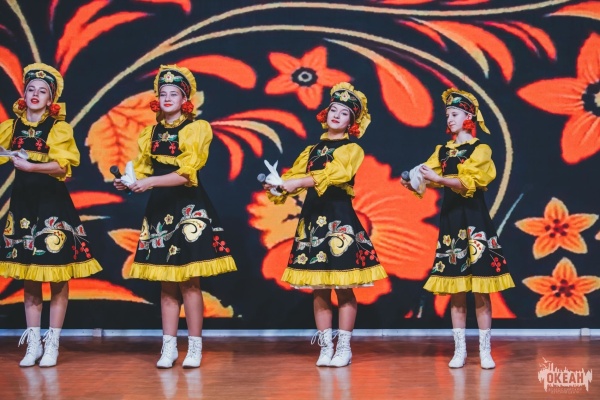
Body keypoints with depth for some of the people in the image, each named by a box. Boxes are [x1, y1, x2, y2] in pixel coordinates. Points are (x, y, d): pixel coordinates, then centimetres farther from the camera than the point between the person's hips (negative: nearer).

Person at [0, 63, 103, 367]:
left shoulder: (58, 128, -2)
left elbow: (62, 165, -14)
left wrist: (30, 166, -26)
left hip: (52, 203, -4)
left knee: (57, 278, -1)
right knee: (28, 279, 8)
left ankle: (52, 344, 6)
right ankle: (33, 343, 16)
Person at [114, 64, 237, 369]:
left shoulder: (196, 129, -1)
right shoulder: (151, 133, 15)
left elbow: (187, 172, -12)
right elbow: (143, 171, 14)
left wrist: (151, 182, -20)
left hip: (188, 208, -4)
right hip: (159, 209, 5)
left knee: (188, 282, -5)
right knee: (166, 284, 5)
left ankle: (194, 347, 3)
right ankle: (168, 347, 10)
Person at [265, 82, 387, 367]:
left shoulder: (352, 149, 2)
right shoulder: (312, 151, 18)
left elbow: (337, 173, -16)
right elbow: (293, 176, 12)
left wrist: (299, 182, -24)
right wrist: (278, 187, -11)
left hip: (340, 218, -4)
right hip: (313, 217, 5)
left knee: (343, 288, -4)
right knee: (319, 289, 5)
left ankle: (343, 348, 4)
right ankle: (325, 347, 11)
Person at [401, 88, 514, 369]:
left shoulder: (480, 150, 0)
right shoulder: (442, 151, 15)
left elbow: (468, 182, -15)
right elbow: (427, 174, 0)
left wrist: (439, 179, -27)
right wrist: (413, 182, -21)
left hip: (474, 219, -4)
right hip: (450, 219, 4)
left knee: (480, 291, -4)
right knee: (455, 290, 4)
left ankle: (485, 350, 0)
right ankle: (459, 350, 8)